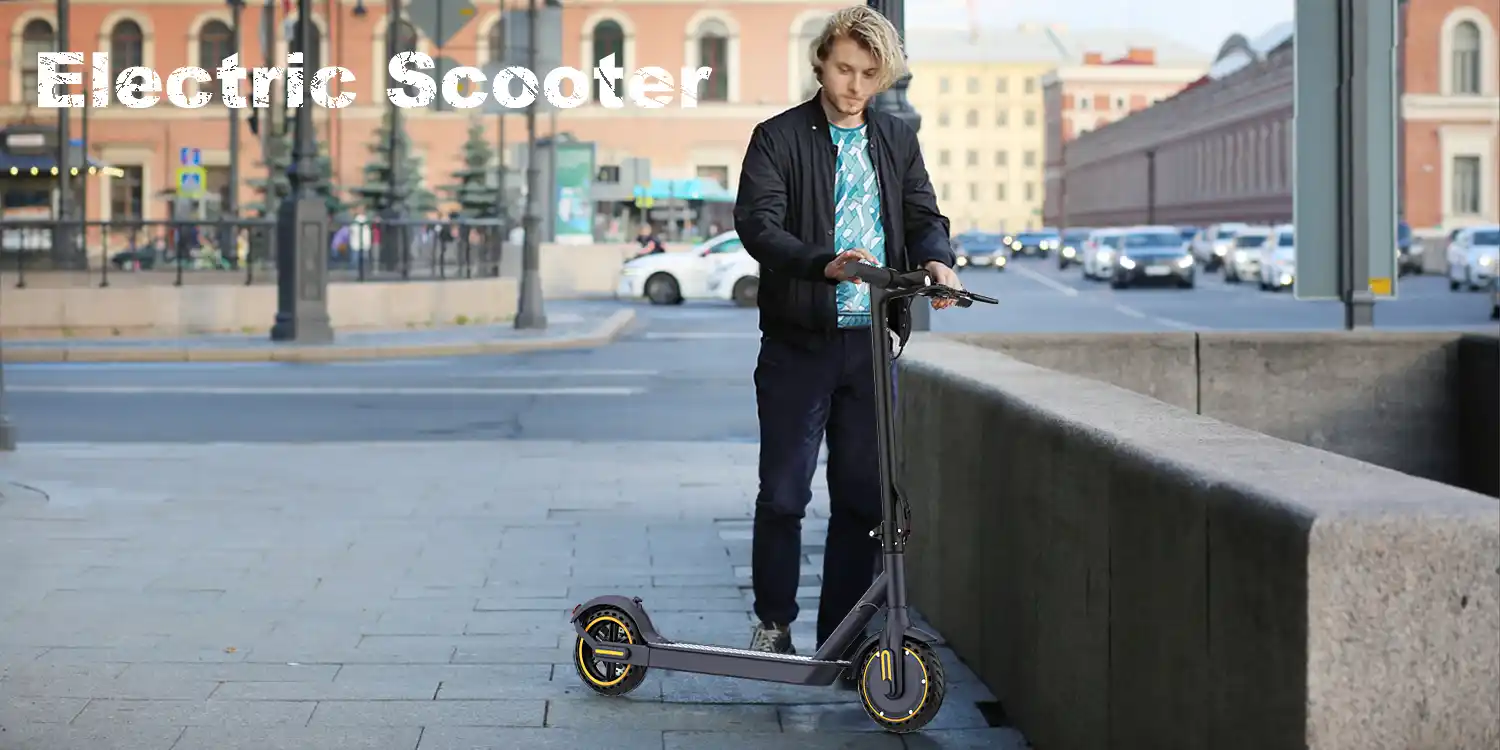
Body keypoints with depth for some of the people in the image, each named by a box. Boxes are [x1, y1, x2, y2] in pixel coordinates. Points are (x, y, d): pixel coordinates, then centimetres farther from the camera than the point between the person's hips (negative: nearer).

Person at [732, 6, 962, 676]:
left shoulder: (898, 142, 14)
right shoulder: (779, 138, -1)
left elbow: (924, 215, 8)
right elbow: (757, 223, -13)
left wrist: (936, 259, -15)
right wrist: (825, 263, -30)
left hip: (871, 343, 4)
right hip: (799, 342, -4)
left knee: (863, 495, 6)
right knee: (783, 494, -1)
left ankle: (840, 637, 15)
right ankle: (773, 622, 16)